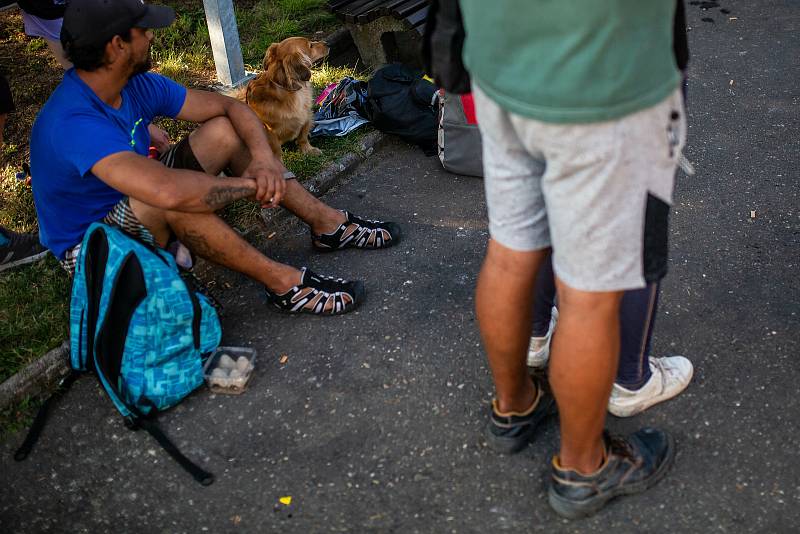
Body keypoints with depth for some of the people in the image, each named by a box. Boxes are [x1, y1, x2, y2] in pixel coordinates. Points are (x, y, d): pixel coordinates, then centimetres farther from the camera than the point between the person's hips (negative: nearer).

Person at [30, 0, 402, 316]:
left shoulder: (136, 85, -9)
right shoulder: (74, 122, -34)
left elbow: (229, 106, -3)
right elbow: (169, 191, -48)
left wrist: (264, 157, -22)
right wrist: (253, 184, -33)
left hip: (134, 205, 8)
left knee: (225, 130, -4)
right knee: (175, 197, -39)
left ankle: (329, 224, 0)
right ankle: (284, 284, -24)